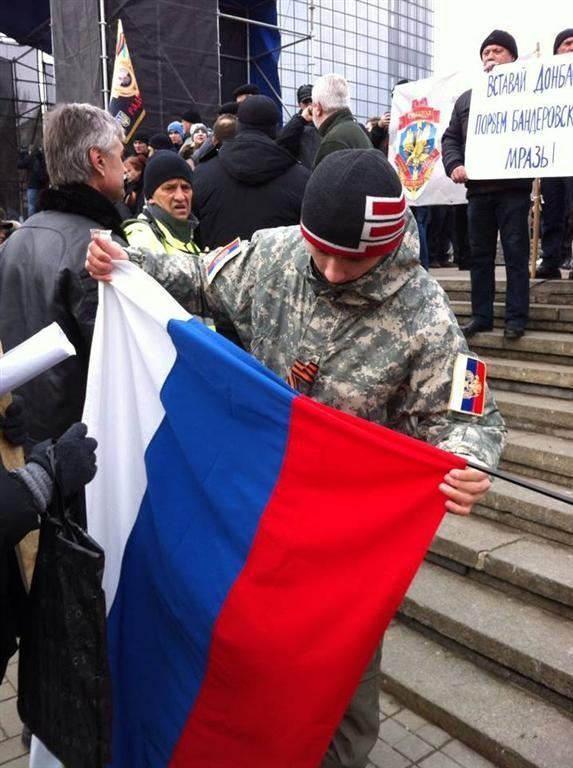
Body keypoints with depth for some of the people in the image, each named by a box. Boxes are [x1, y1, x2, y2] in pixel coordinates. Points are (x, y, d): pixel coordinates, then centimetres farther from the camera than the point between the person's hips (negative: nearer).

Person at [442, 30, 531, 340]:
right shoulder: (466, 99, 19)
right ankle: (481, 315, 14)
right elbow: (450, 137, 15)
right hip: (477, 188, 4)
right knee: (479, 254, 7)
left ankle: (516, 318, 2)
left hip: (512, 186, -4)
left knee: (515, 253, -3)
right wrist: (454, 164, -4)